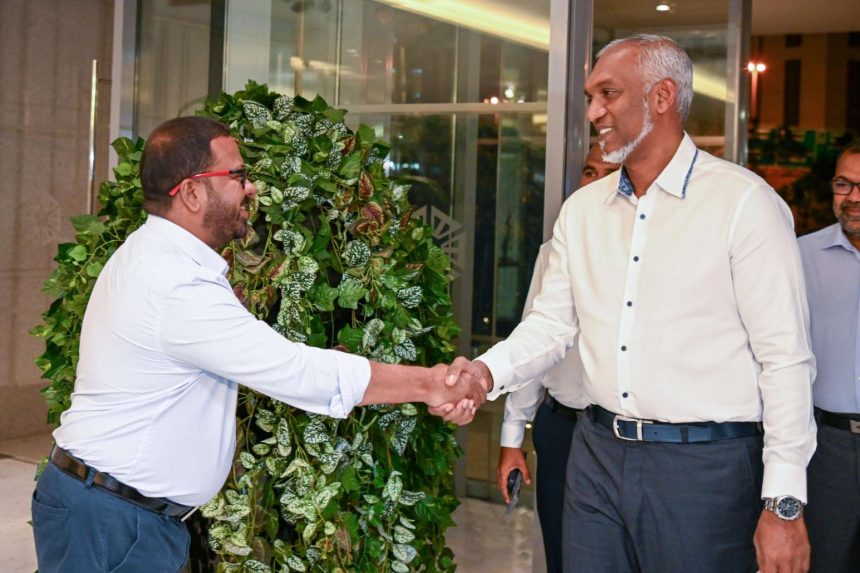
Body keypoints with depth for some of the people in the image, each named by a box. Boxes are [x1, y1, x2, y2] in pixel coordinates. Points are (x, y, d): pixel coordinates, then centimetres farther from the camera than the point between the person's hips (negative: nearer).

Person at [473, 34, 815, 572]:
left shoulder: (745, 200, -9)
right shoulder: (582, 208, 10)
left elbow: (786, 359, -11)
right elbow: (551, 324, 10)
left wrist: (784, 504, -13)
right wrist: (488, 372, -11)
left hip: (704, 466, -5)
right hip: (598, 452, 5)